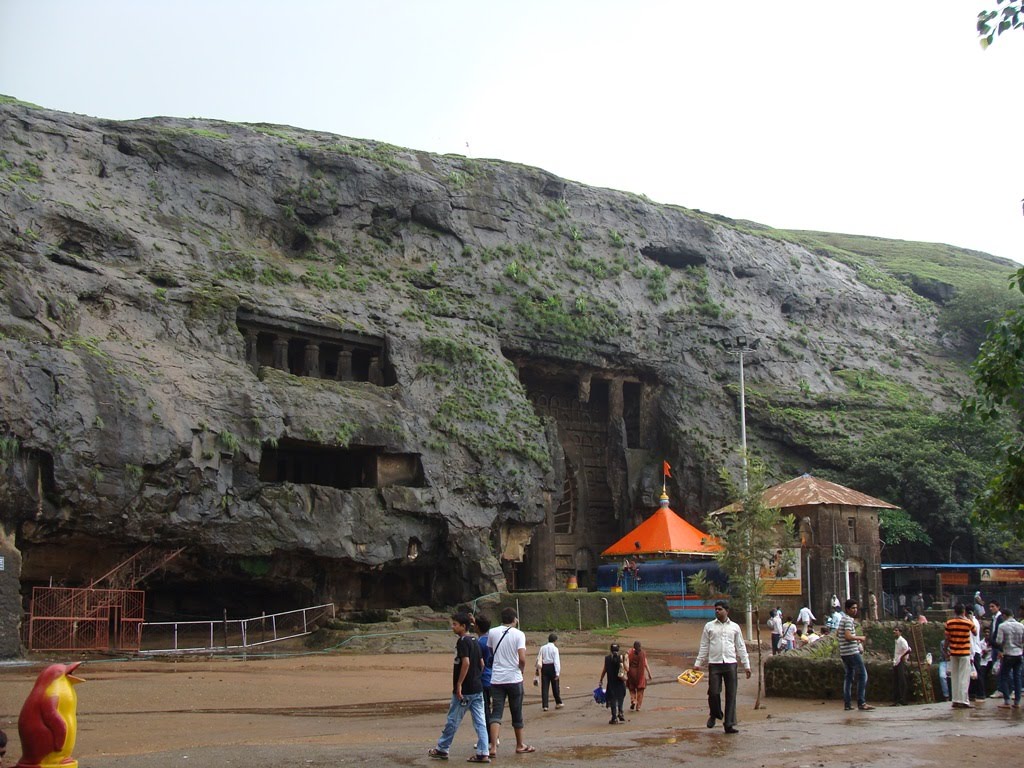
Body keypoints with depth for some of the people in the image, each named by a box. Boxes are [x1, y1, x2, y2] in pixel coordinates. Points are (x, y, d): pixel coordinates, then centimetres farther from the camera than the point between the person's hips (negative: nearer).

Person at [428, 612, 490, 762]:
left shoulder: (462, 641, -13)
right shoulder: (475, 641, 12)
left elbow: (466, 662, -23)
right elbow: (481, 663, 14)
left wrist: (459, 684, -20)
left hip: (464, 690, -8)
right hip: (478, 688, 8)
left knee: (452, 720, 7)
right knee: (480, 722, 4)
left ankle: (442, 749, 19)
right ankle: (483, 754, 2)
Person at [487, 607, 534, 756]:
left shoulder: (492, 632, 2)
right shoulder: (518, 634, -7)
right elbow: (522, 658, -15)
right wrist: (521, 669, 3)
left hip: (496, 679, 2)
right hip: (514, 678, -2)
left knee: (496, 713, 0)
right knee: (516, 714, 13)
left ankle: (493, 746, -15)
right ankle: (520, 745, 25)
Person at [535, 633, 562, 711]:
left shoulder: (542, 648, 4)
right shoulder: (555, 648, -7)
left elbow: (539, 659, 4)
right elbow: (556, 661, -12)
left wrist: (538, 669, 12)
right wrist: (557, 673, -13)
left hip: (544, 667, 3)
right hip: (552, 667, -3)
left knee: (544, 687, 4)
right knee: (555, 686, 12)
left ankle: (545, 706, 1)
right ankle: (558, 703, 26)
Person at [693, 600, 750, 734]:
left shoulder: (735, 627, 9)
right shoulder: (709, 626, 7)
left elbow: (741, 647, 12)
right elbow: (704, 646, 9)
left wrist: (746, 665, 8)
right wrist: (698, 664, 4)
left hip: (730, 663, 1)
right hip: (714, 663, -1)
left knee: (731, 695, 1)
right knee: (713, 692, -5)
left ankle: (729, 724, 7)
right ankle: (715, 714, 23)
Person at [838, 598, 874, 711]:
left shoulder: (843, 619, 17)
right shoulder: (849, 620, -13)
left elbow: (837, 633, 29)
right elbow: (848, 636, -24)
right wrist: (860, 637, -9)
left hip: (844, 653, 10)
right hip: (852, 652, -10)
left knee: (849, 676, 12)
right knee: (862, 675, -7)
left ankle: (847, 703, 10)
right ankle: (861, 703, -11)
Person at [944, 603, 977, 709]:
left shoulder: (949, 623, -2)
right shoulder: (968, 623, -8)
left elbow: (947, 639, 0)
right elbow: (975, 632, 10)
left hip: (953, 653, 3)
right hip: (964, 653, -3)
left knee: (954, 677, 10)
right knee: (964, 677, 0)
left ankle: (955, 700, 11)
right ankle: (963, 701, -3)